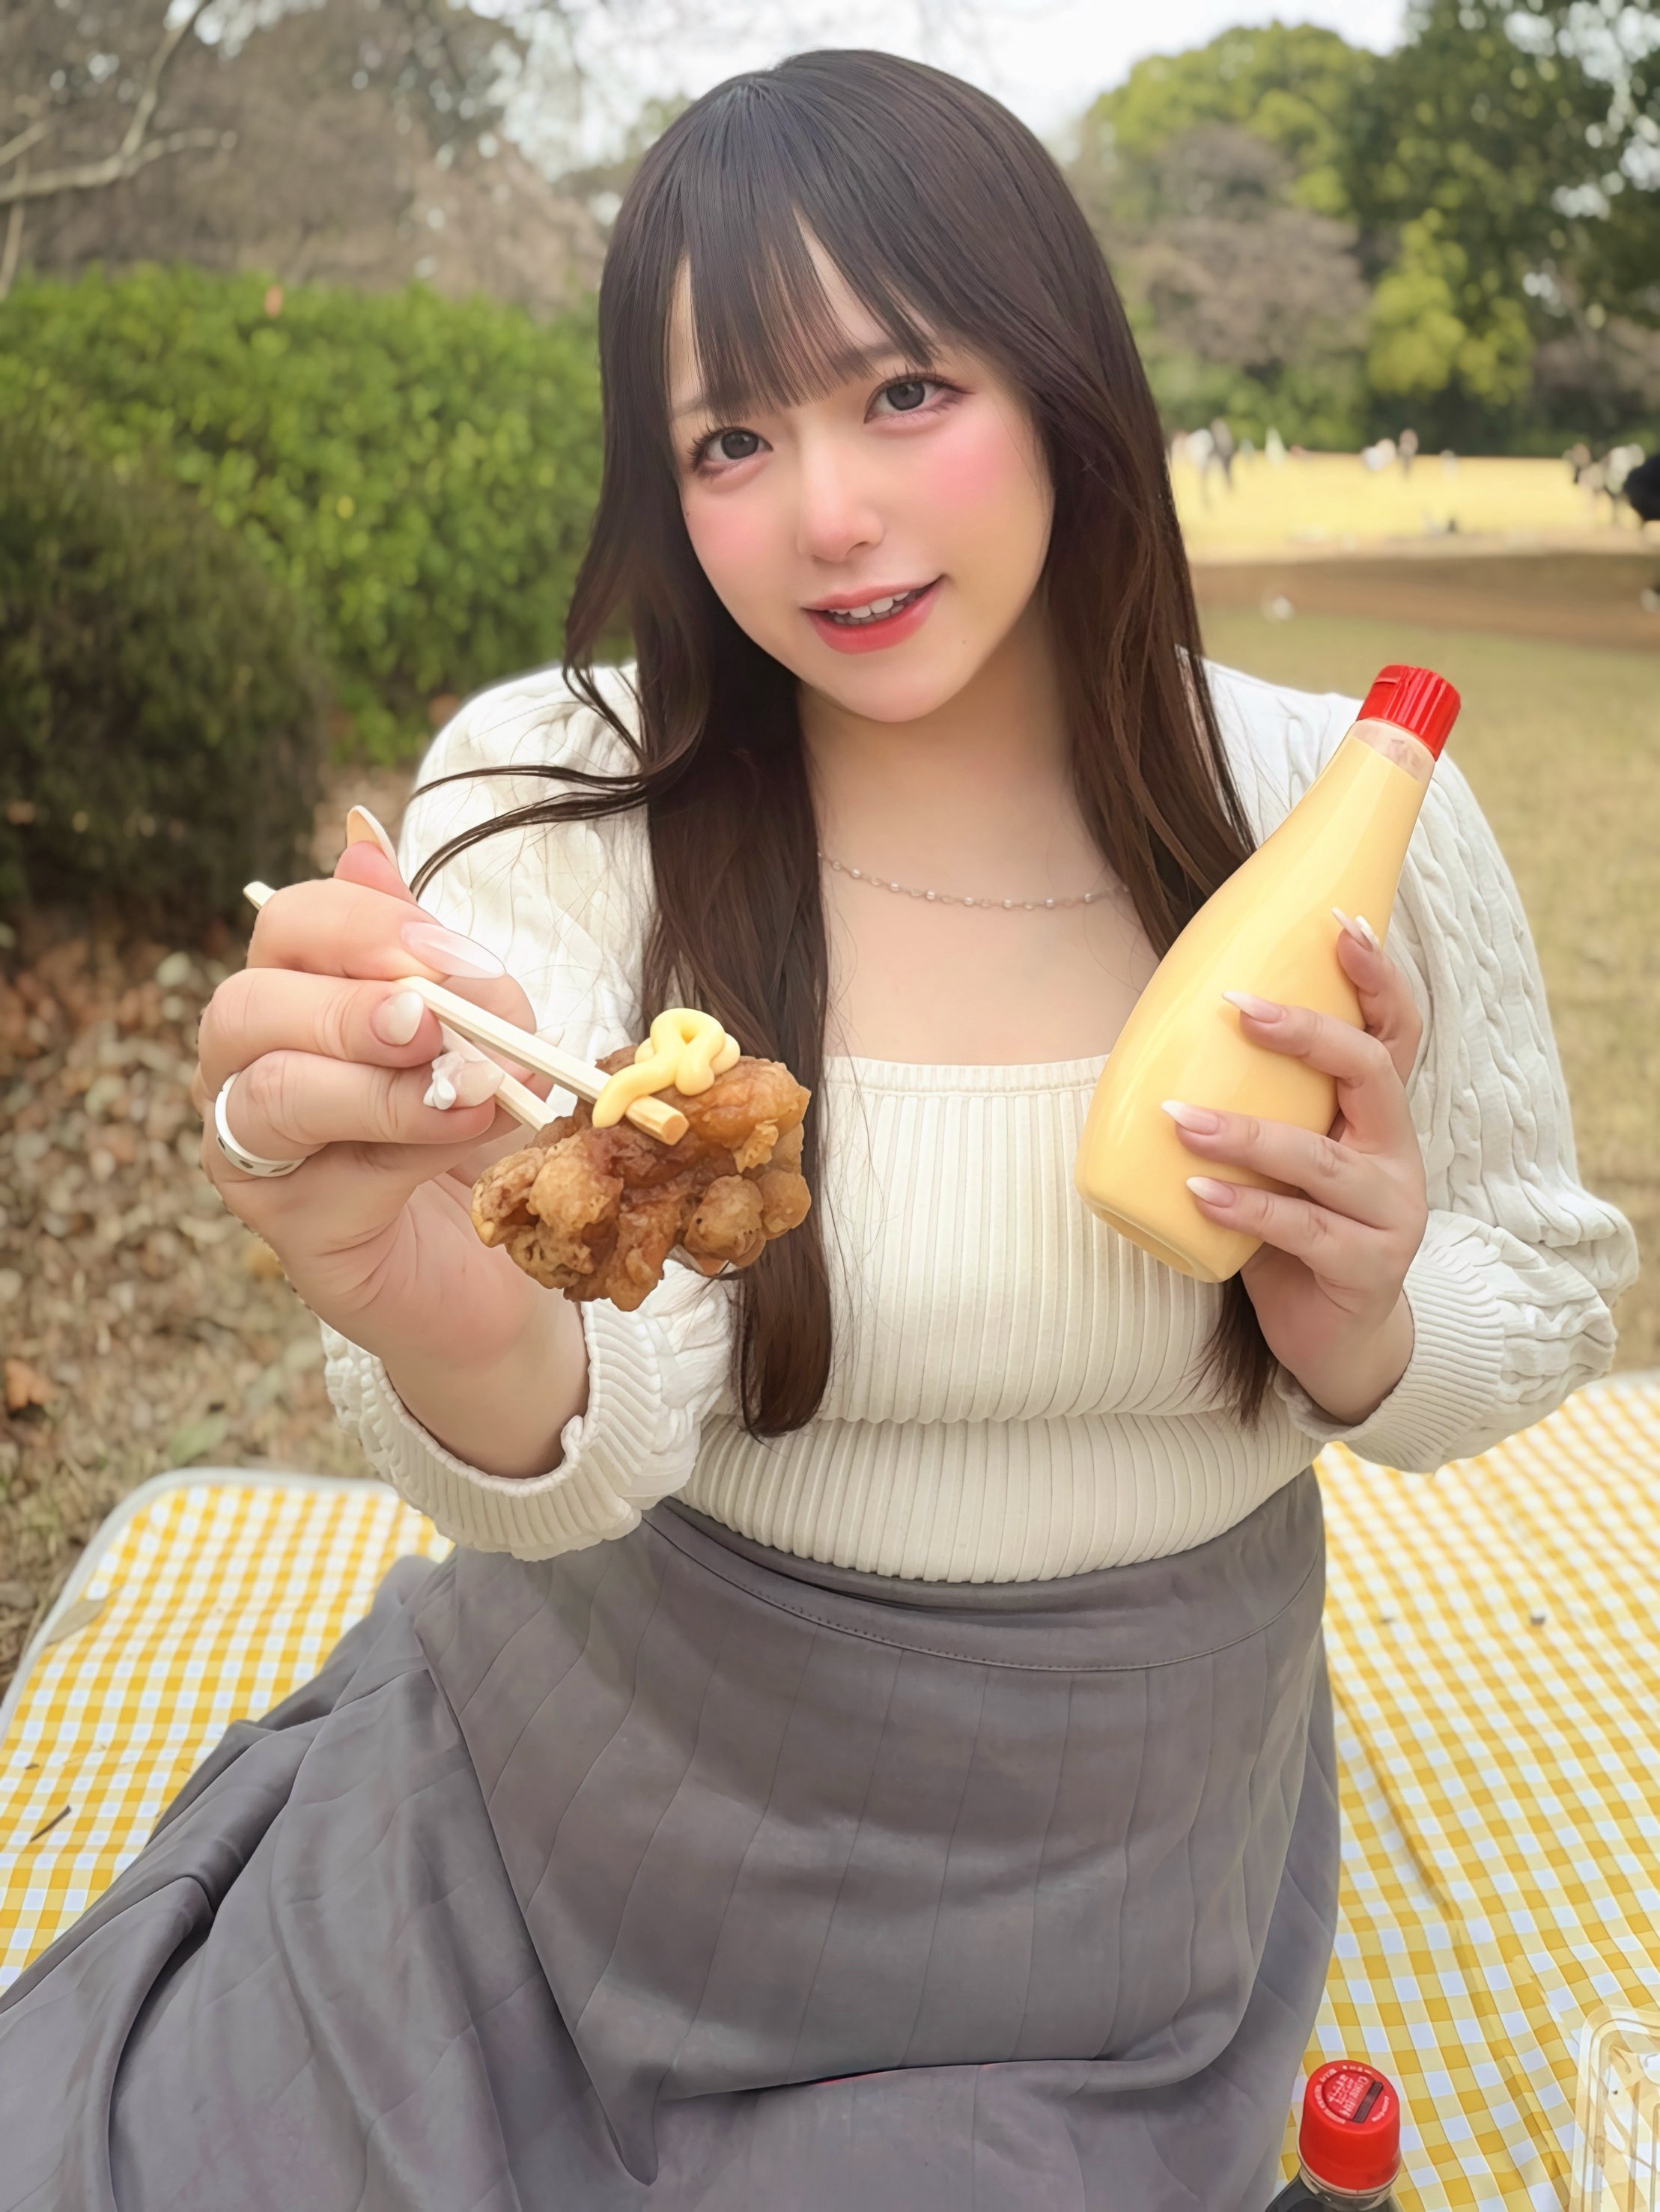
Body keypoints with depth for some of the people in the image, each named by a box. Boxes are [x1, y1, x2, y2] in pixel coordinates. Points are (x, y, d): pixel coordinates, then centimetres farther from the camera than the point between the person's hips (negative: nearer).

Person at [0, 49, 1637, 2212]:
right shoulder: (550, 798, -17)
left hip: (1115, 1907, 1)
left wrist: (1368, 1331, -23)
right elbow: (582, 1447, -28)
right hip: (594, 1831, 0)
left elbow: (1553, 1301, 0)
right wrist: (463, 1334, -51)